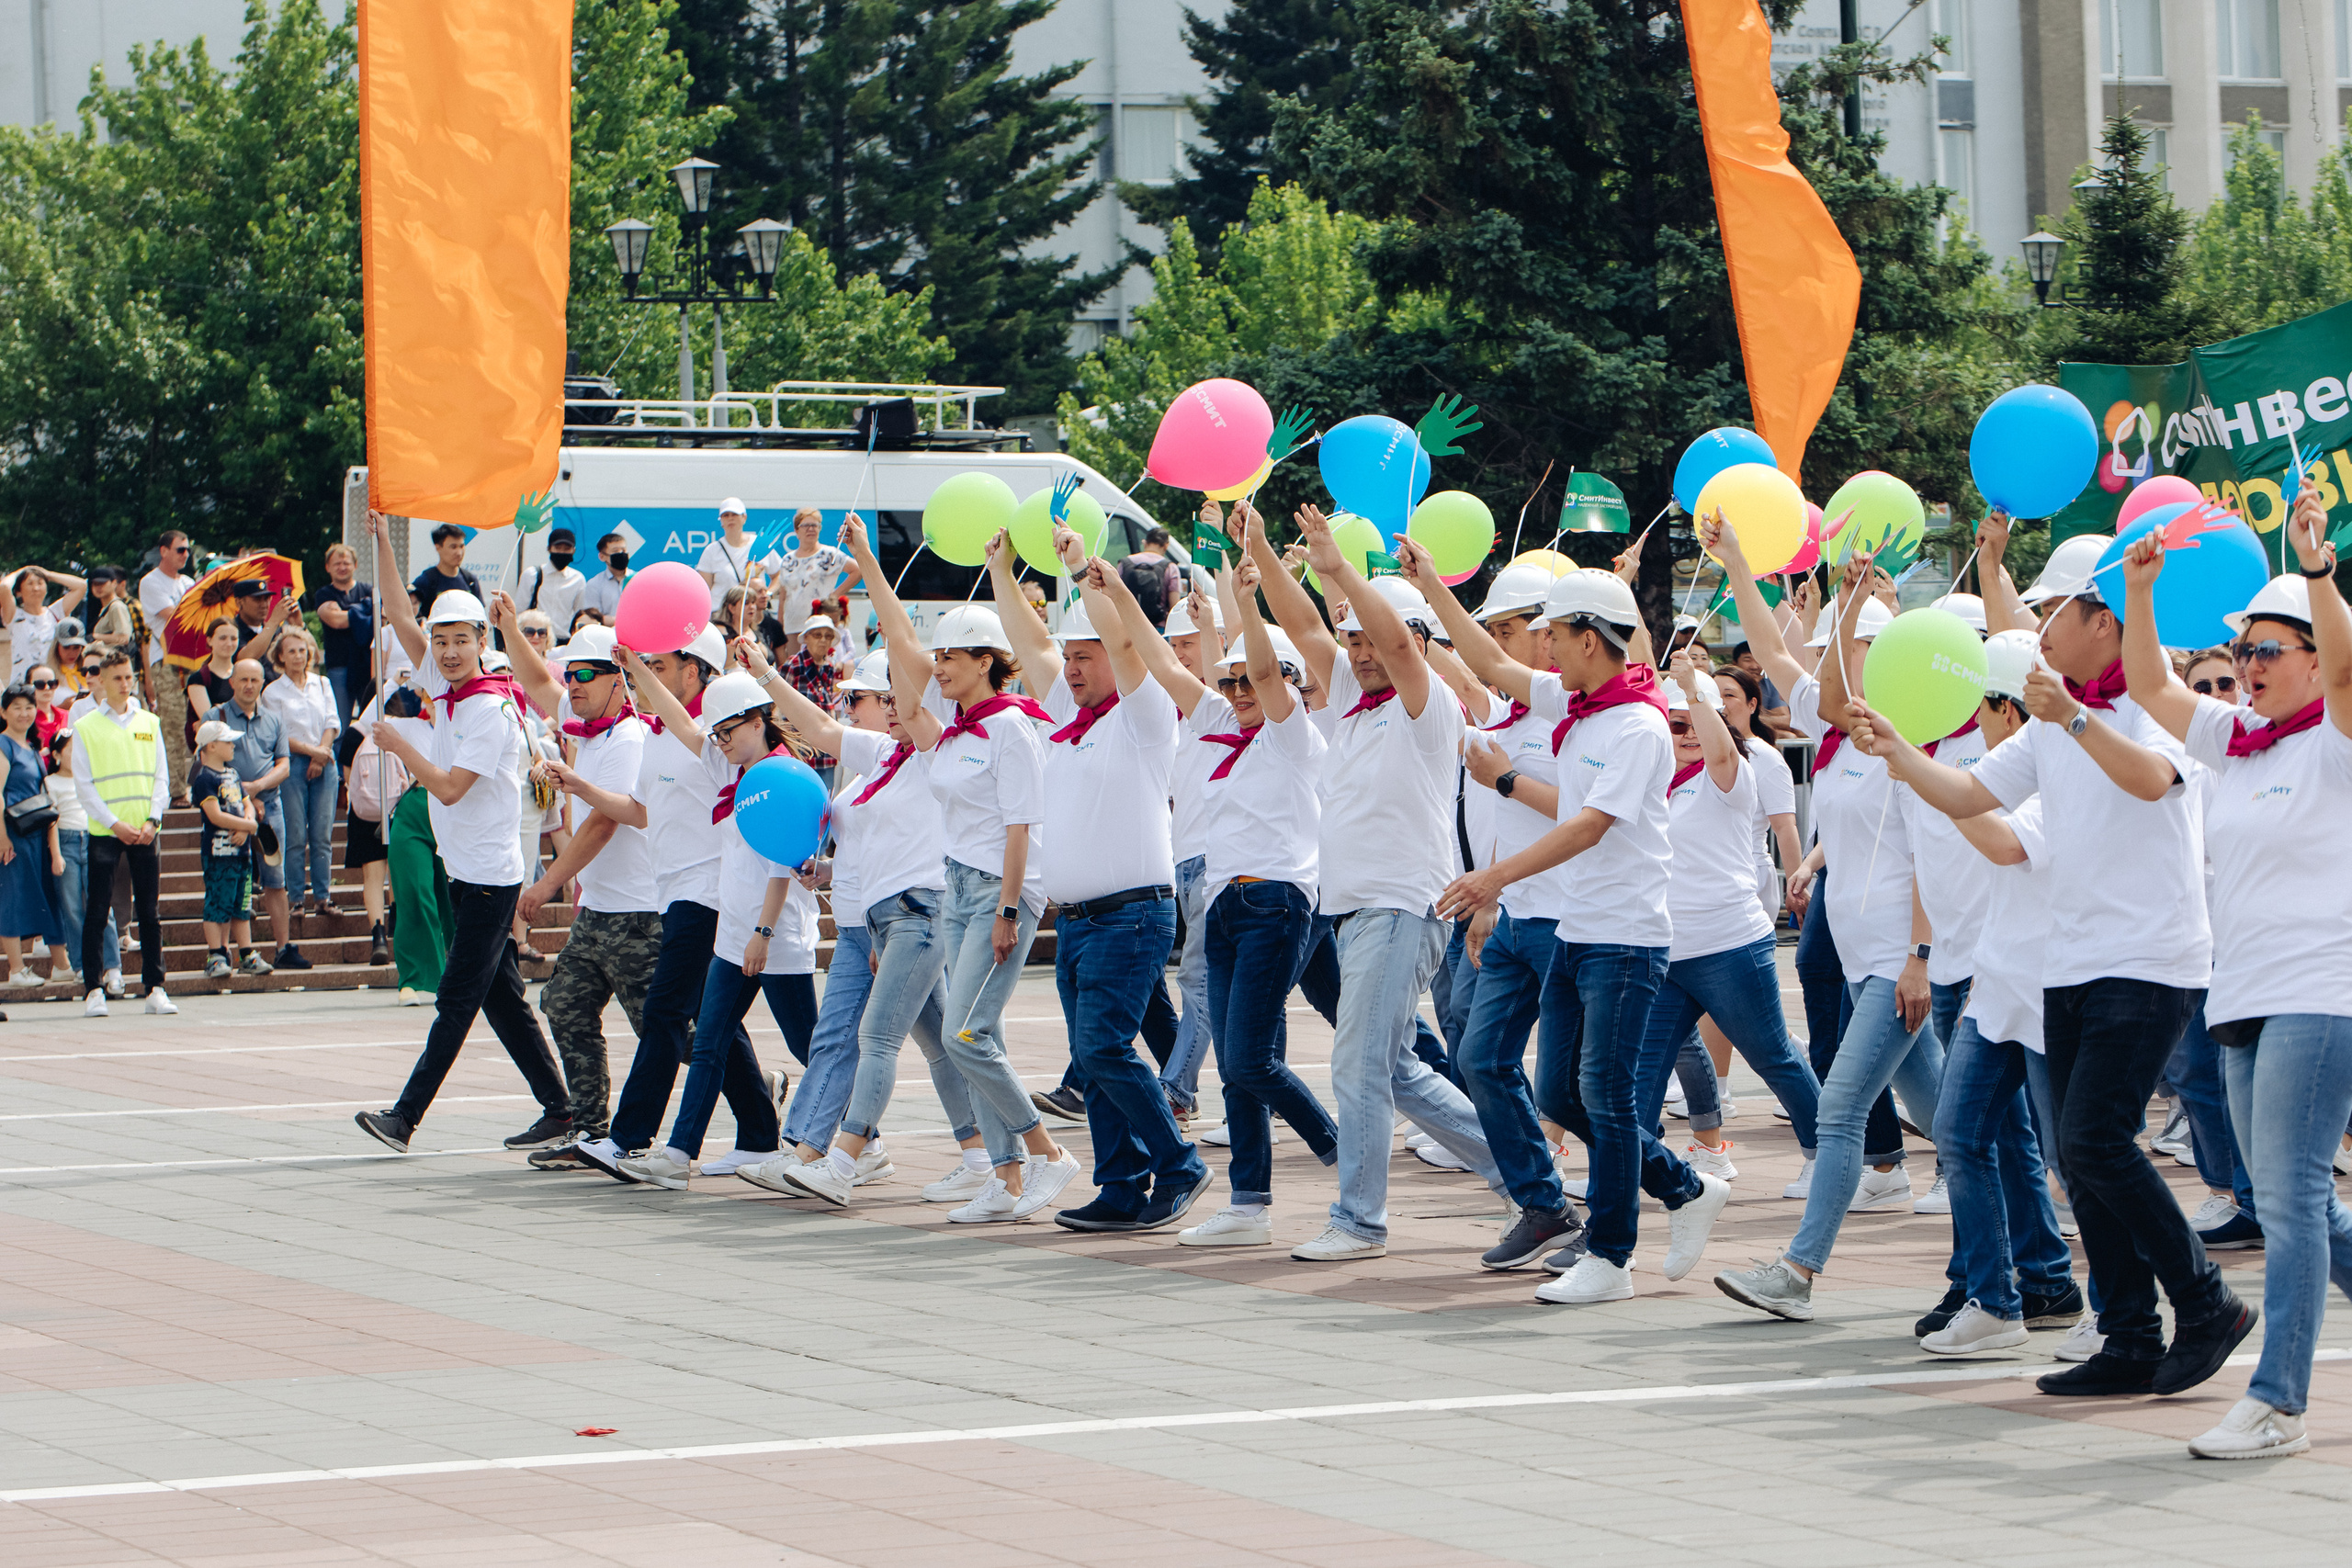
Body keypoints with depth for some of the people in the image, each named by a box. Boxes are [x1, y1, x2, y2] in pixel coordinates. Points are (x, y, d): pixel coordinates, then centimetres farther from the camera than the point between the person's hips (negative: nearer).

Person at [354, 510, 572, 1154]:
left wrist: (399, 745, -11)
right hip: (465, 871, 9)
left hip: (490, 875, -9)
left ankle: (405, 1117, -10)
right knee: (503, 1000, 10)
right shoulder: (443, 685, 8)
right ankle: (559, 1111, 14)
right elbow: (401, 615, 11)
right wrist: (382, 542, 5)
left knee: (457, 1002, -7)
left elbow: (450, 787, -22)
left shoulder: (491, 709, -17)